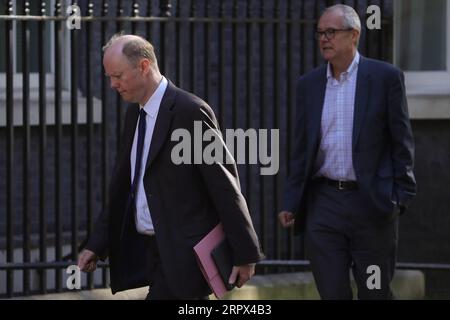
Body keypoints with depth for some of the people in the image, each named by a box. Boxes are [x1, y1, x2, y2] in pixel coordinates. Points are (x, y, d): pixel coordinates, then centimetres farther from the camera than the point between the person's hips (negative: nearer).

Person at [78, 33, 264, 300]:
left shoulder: (190, 111, -15)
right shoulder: (135, 114, 12)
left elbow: (225, 184, -14)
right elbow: (122, 186, 17)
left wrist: (245, 253, -14)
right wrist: (97, 245, 11)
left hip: (185, 253, -8)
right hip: (152, 249, 8)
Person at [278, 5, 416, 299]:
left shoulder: (386, 77, -2)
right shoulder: (309, 84, 10)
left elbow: (402, 142, -2)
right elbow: (302, 149, 12)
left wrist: (402, 196, -9)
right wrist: (291, 203, 6)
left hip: (371, 205, -3)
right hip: (323, 205, 4)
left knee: (375, 293, 3)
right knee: (332, 293, 3)